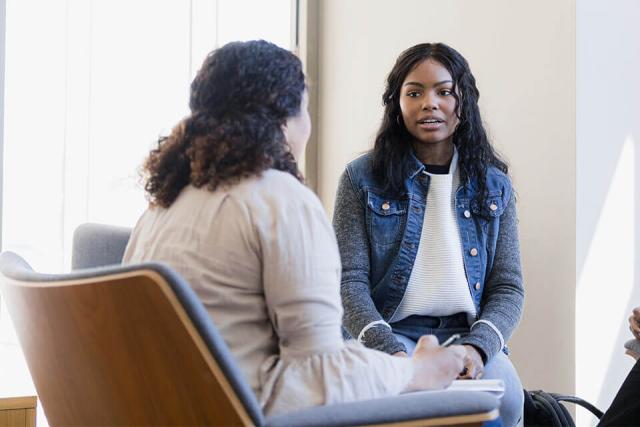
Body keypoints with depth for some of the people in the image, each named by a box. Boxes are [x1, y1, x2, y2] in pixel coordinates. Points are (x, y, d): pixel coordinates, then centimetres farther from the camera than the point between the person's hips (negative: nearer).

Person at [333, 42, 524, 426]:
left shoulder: (494, 185, 12)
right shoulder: (362, 179, 4)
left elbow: (508, 288, 7)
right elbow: (349, 280, -2)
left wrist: (477, 346, -13)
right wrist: (391, 351, -19)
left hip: (469, 334, 3)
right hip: (389, 333, -2)